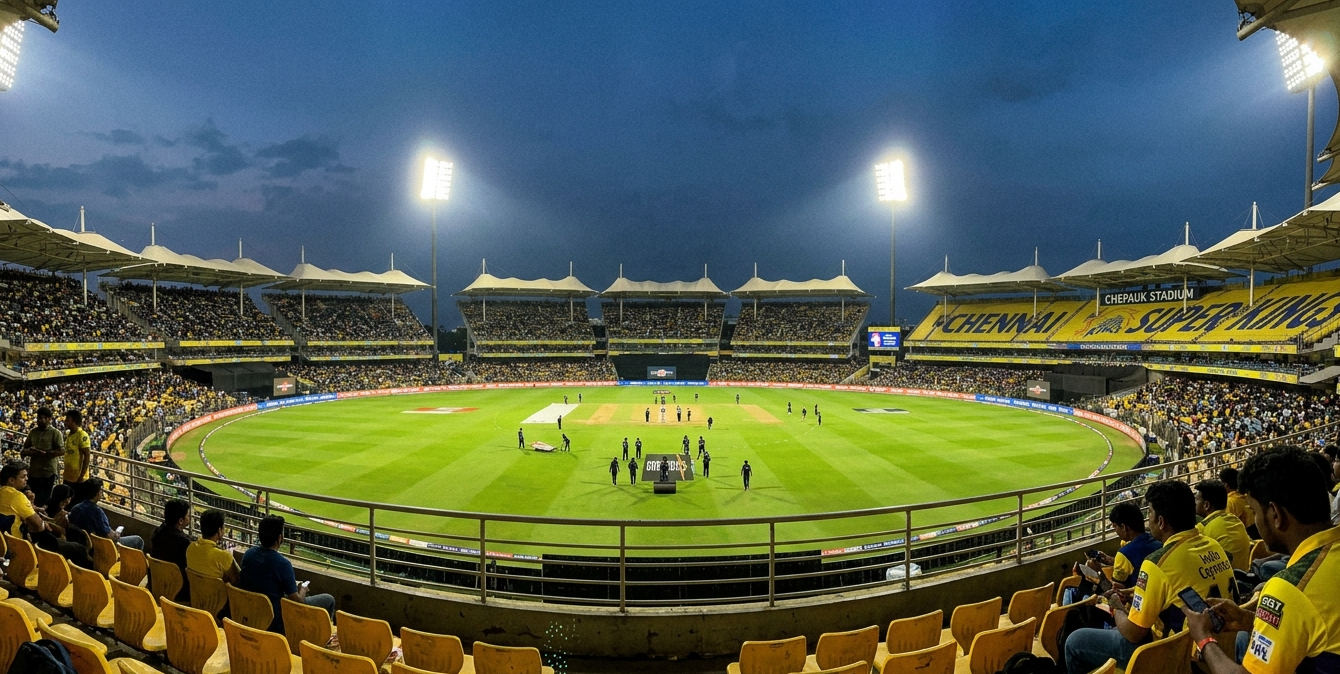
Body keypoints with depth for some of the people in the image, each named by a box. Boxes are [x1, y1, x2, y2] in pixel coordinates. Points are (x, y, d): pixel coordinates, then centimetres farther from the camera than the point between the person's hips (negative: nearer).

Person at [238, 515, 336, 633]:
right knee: (328, 600, 6)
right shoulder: (283, 564, -27)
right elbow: (297, 600, -20)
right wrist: (302, 589, 5)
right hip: (275, 624, -7)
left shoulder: (248, 554, -7)